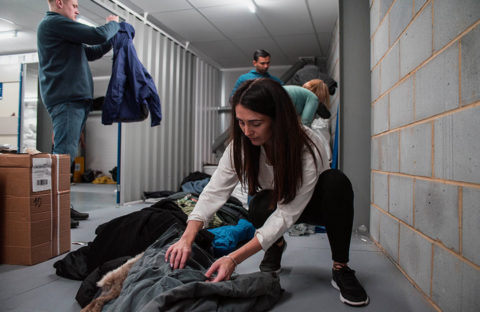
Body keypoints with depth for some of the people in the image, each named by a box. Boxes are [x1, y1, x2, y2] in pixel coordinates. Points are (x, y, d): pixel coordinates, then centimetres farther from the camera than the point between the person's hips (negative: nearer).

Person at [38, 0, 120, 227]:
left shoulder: (58, 26, 27)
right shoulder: (54, 22, -5)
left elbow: (91, 52, 30)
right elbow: (96, 35, -11)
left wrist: (114, 38, 23)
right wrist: (113, 24, 9)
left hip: (75, 98, 11)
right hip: (66, 98, -11)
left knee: (66, 155, 10)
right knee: (64, 155, -15)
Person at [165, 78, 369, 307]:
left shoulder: (308, 149, -35)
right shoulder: (241, 144, -21)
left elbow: (287, 215, -37)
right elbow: (215, 191, -25)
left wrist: (234, 259, -43)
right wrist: (187, 238, -40)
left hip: (308, 204, -2)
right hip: (272, 204, 2)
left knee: (336, 181, -35)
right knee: (260, 206, -35)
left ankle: (340, 268, -20)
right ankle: (276, 245, 1)